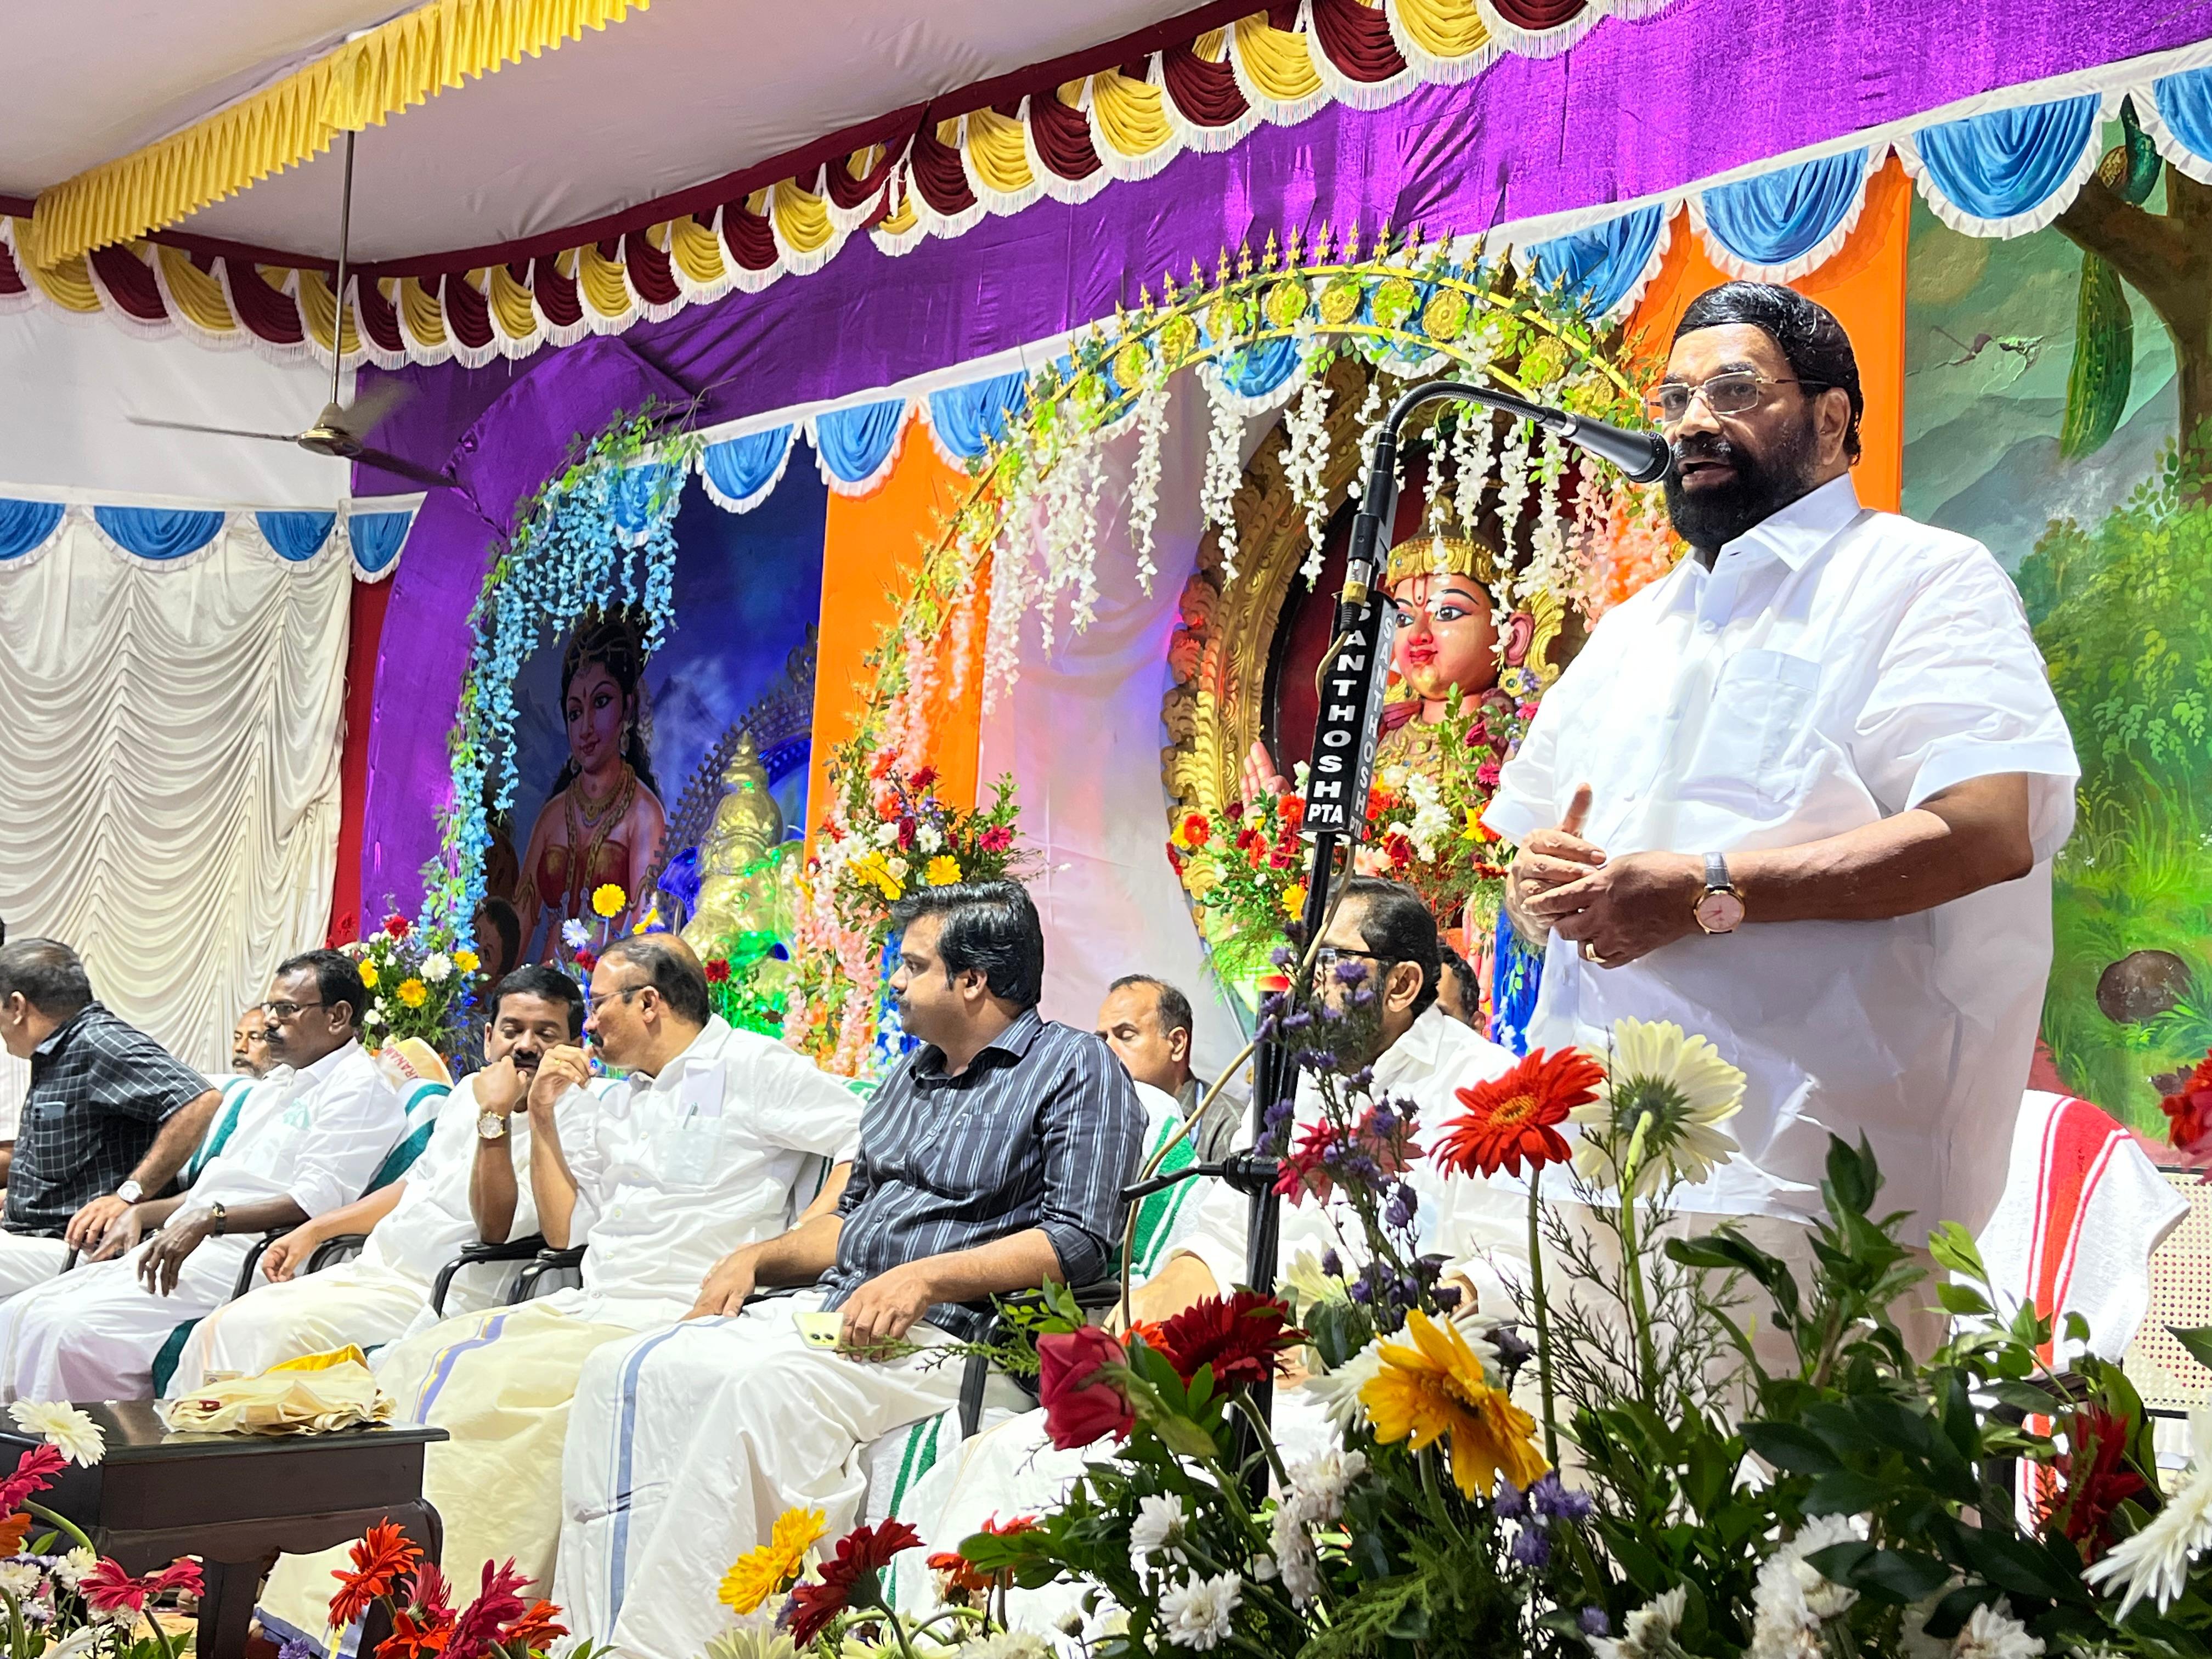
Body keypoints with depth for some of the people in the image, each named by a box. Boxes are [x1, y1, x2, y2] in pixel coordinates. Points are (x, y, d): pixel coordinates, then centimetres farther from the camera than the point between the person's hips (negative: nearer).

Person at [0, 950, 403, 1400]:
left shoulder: (359, 1088, -5)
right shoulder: (276, 1085, 25)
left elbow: (316, 1202, -17)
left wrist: (211, 1219, -25)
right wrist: (141, 1212, 12)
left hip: (240, 1258, -10)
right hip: (171, 1245, 10)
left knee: (73, 1329, -26)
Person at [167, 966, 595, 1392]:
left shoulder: (574, 1121, -12)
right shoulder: (470, 1091, 13)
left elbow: (497, 1229, -22)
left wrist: (495, 1118, -27)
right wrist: (312, 1231, 21)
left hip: (433, 1301, -8)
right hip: (368, 1272, 8)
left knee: (263, 1329, -22)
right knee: (217, 1328, -2)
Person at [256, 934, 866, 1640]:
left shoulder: (752, 1068, -1)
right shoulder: (616, 1104, 24)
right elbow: (564, 1229, 23)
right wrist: (544, 1119, 14)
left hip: (669, 1318, -8)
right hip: (585, 1308, 8)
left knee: (489, 1383, -27)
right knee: (411, 1364, -6)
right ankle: (310, 1607, -11)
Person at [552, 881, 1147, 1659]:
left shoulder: (1074, 1066, -1)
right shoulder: (911, 1077, 26)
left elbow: (1079, 1242, -13)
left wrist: (925, 1278, -21)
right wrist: (756, 1259, 12)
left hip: (942, 1333, -8)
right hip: (828, 1313, 9)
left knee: (766, 1391, -36)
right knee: (625, 1374, -12)